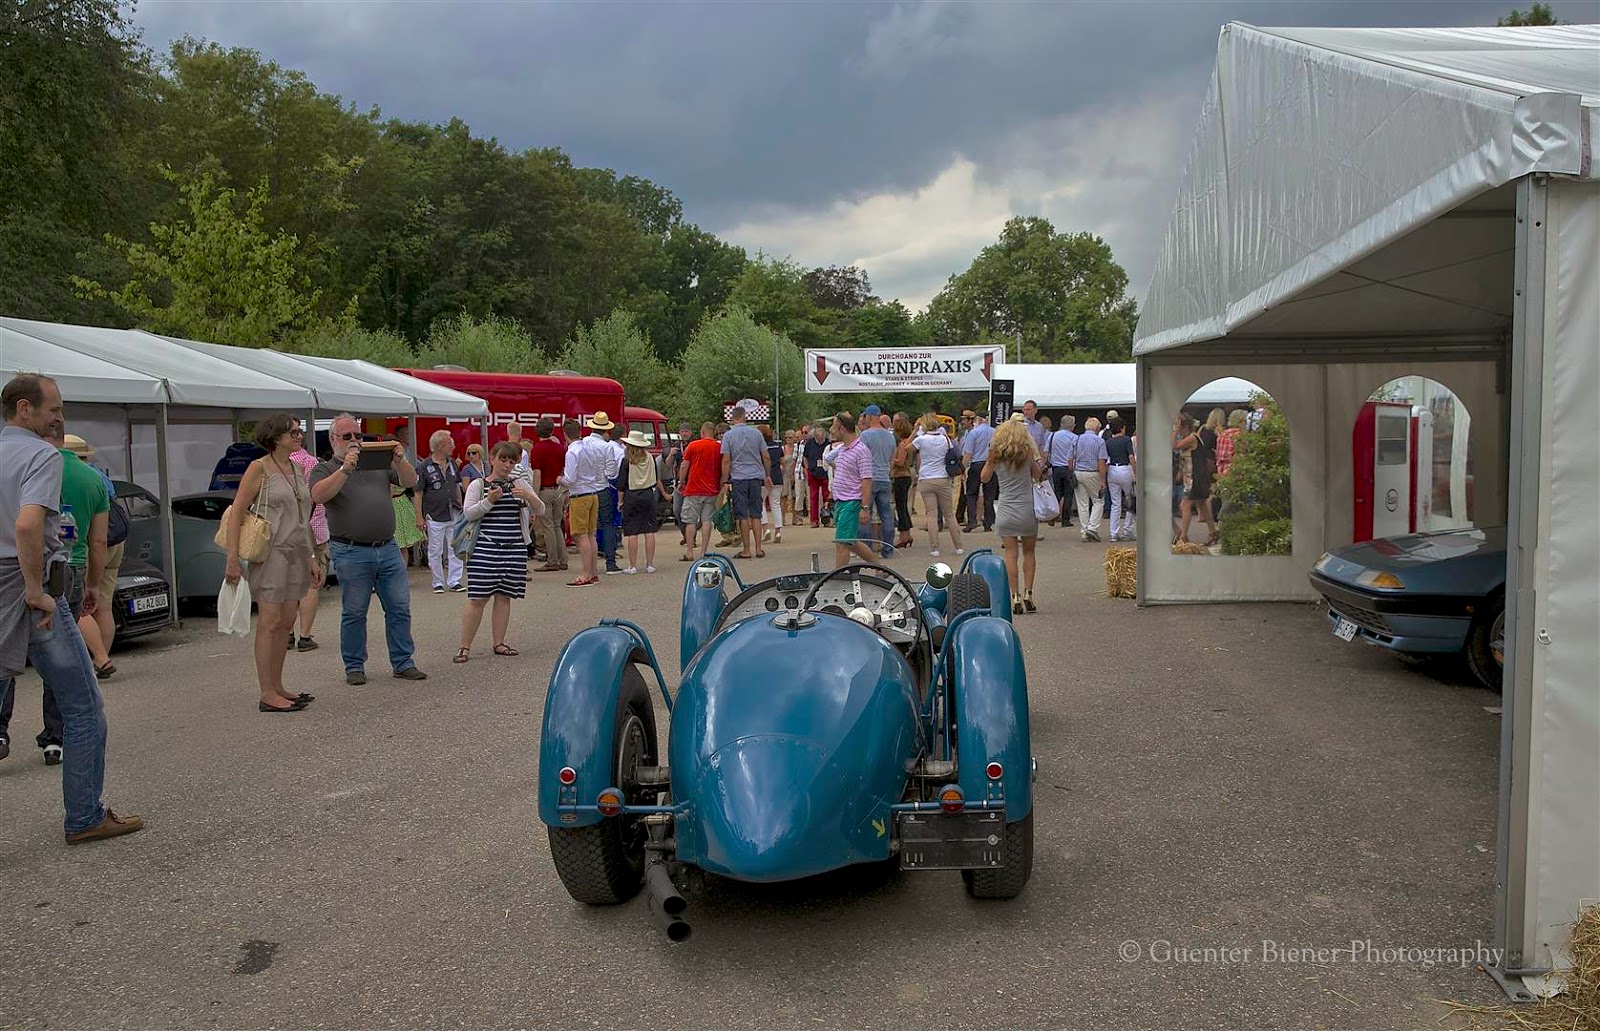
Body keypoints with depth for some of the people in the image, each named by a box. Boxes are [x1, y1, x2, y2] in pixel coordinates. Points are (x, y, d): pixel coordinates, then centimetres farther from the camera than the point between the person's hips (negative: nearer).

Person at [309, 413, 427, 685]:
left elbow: (410, 482, 7)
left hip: (388, 548, 4)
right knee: (354, 613, 3)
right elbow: (318, 495, -16)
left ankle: (403, 663, 13)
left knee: (399, 608, 4)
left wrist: (400, 460, -12)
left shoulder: (379, 464, 16)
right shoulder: (324, 469, 4)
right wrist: (345, 469, -24)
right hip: (351, 552, -4)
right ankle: (354, 666, 14)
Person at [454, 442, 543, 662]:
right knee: (478, 598, -5)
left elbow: (539, 510, 4)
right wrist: (488, 501, -20)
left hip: (514, 548, 3)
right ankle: (464, 646, 2)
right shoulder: (478, 484, 3)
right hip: (485, 548, -3)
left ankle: (498, 643, 15)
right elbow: (468, 513, -7)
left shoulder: (520, 483, 11)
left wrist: (529, 497, -15)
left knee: (504, 596, 6)